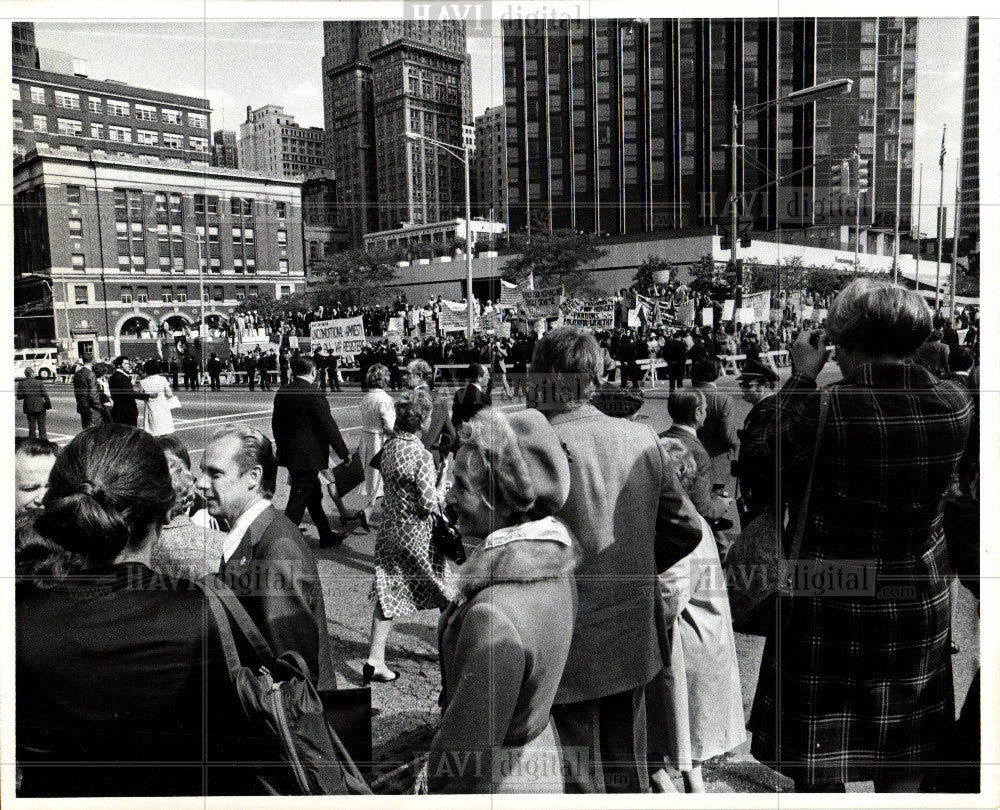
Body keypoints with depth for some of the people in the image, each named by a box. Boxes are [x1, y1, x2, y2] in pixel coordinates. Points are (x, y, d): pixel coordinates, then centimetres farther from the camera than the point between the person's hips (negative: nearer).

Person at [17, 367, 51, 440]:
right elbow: (45, 394, -9)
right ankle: (43, 439, 10)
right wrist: (48, 403, 1)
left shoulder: (21, 384, -5)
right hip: (40, 407, -1)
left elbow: (19, 397, -4)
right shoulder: (39, 382, -8)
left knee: (32, 426, 9)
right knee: (41, 426, 8)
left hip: (29, 408, 1)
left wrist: (26, 395, 13)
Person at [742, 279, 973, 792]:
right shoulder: (955, 404, -9)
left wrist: (801, 377, 0)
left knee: (819, 772, 13)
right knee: (902, 769, 23)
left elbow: (767, 462, -7)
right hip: (919, 605, 5)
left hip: (830, 607, -4)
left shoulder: (825, 409, -23)